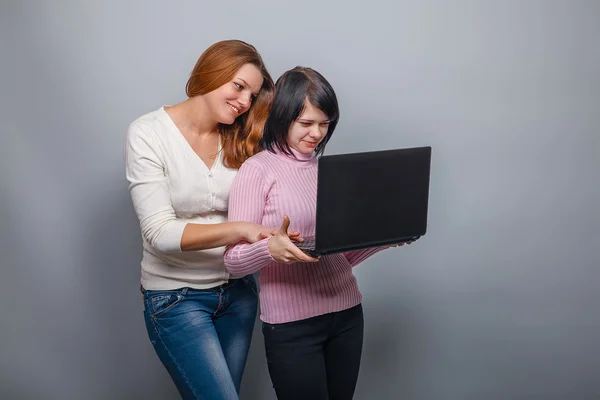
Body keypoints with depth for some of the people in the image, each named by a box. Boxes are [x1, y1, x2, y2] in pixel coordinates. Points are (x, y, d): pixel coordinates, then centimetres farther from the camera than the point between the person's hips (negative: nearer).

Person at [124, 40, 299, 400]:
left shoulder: (239, 140, 3)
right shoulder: (149, 133, -12)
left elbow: (251, 220, -1)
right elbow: (159, 232, -20)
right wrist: (237, 230, -31)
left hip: (237, 290, 5)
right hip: (176, 296, -5)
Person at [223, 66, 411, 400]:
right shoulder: (258, 170, -7)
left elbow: (342, 256, 14)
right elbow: (234, 261, -10)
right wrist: (270, 248, -30)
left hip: (347, 314, 6)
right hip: (292, 324, -5)